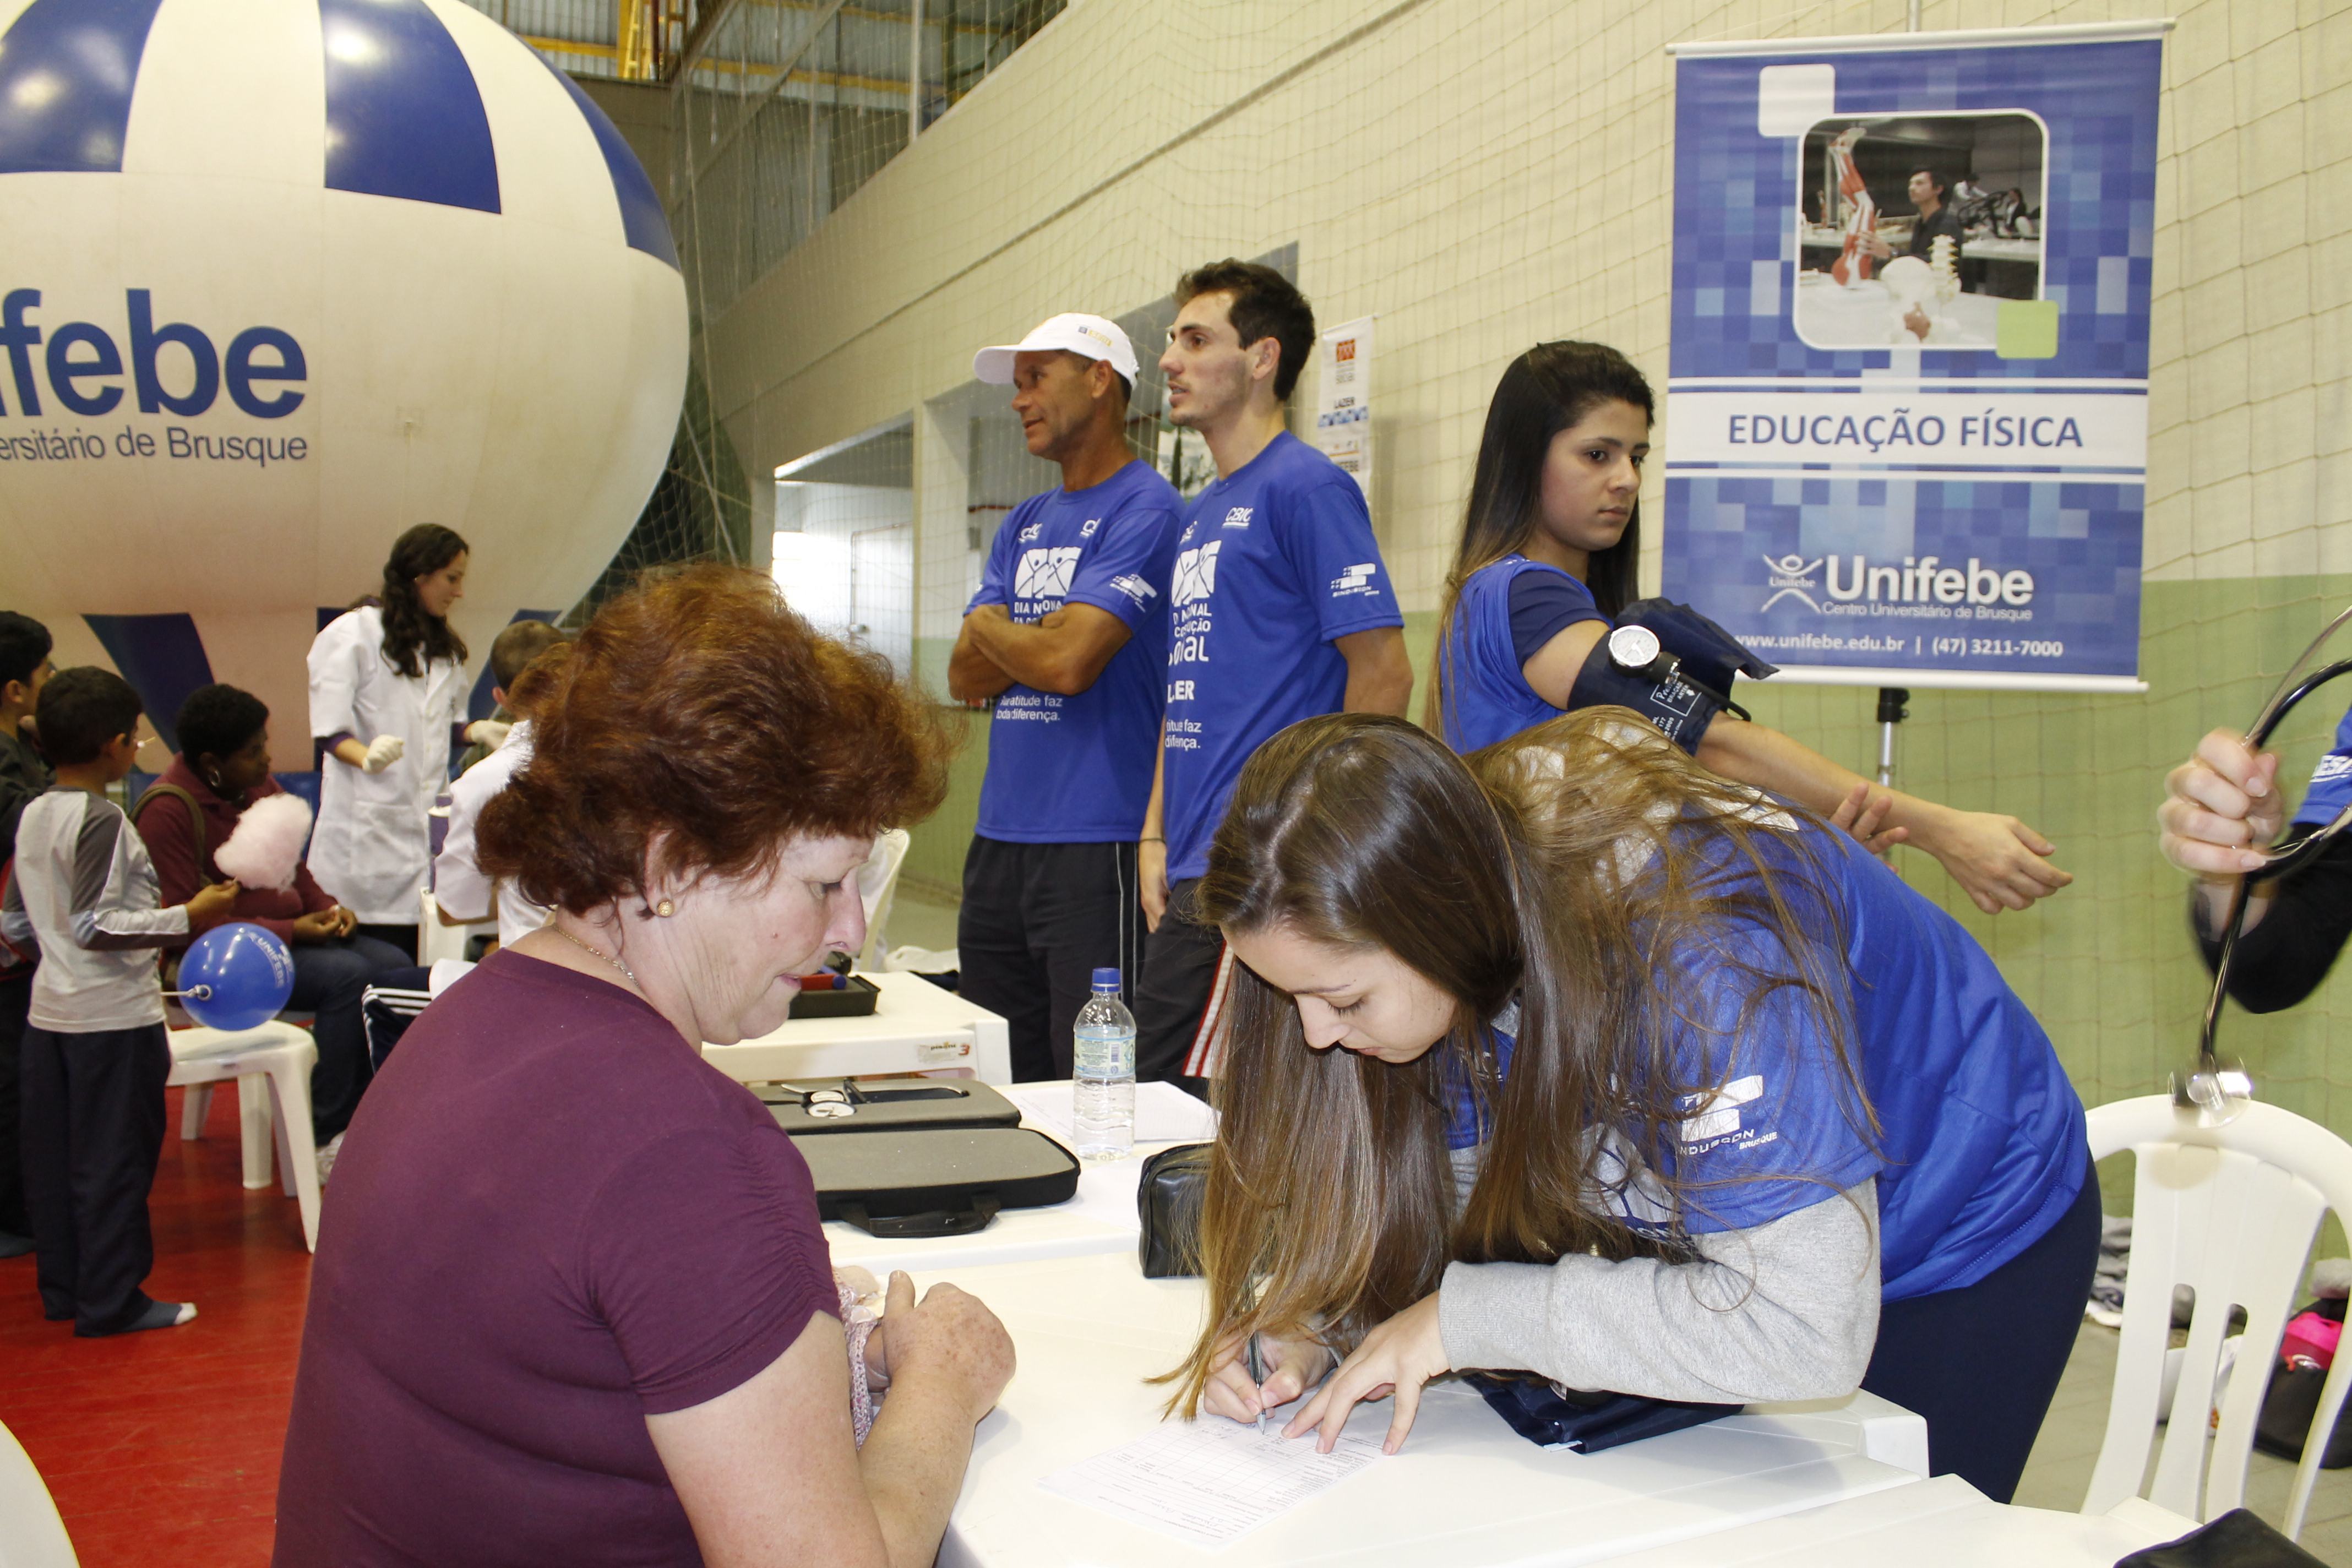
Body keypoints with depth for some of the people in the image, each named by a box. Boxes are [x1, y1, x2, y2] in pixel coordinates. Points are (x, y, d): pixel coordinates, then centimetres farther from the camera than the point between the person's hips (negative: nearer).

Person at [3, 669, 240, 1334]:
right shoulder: (102, 820, -17)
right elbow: (95, 926, -22)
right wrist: (186, 917, -23)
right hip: (113, 1017, -8)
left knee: (54, 1159, 14)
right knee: (114, 1161, 0)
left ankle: (63, 1290, 24)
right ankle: (111, 1301, 6)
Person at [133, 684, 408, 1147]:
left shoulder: (261, 786, 8)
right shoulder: (167, 811, -15)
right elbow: (186, 924, -19)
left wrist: (325, 907, -1)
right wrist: (289, 931, -22)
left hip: (291, 932, 8)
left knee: (393, 963, -15)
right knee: (347, 974, -28)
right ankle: (326, 1138, -19)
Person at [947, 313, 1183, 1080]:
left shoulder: (1145, 509, -8)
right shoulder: (1022, 526, 18)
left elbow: (1070, 663, -18)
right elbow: (965, 678, 11)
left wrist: (990, 626, 1)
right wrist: (1040, 635, -6)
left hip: (1096, 841, -8)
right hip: (1000, 836, 8)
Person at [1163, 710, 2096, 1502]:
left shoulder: (1691, 957, -42)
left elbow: (1803, 1331, -43)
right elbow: (1435, 1189, -9)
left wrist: (1463, 1318, -37)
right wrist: (1301, 1316, -28)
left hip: (1967, 1244, -5)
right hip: (1708, 1240, 6)